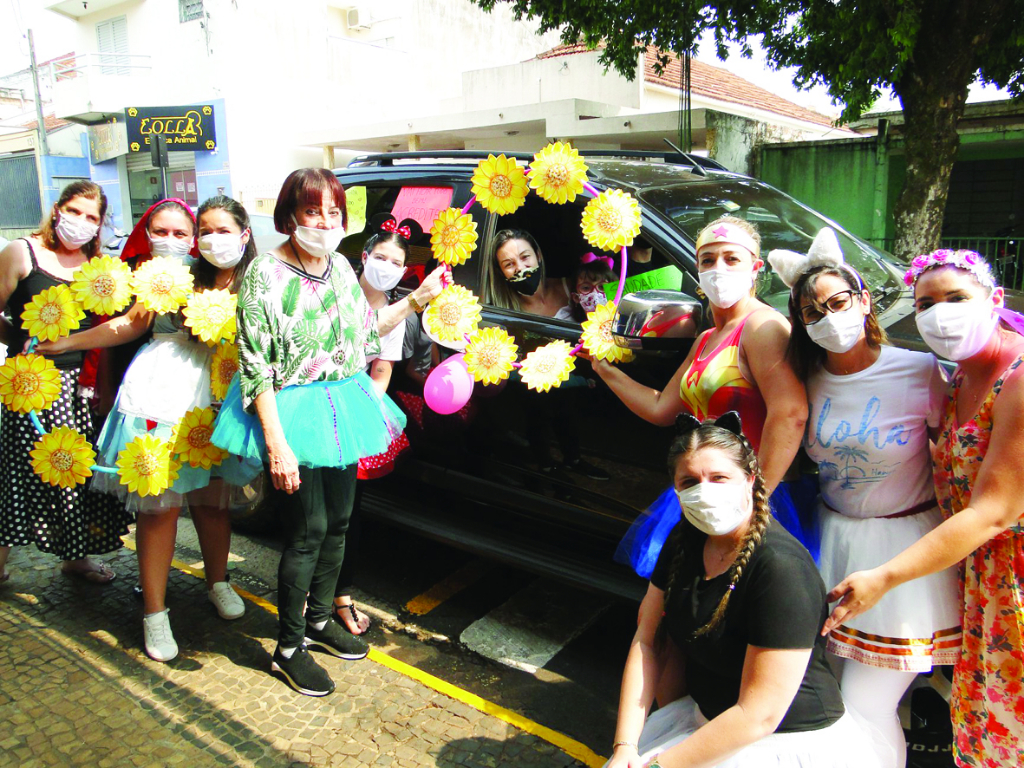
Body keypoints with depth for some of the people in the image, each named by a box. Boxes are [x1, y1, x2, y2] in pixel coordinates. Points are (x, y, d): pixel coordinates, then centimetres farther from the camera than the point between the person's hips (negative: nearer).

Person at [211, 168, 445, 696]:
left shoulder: (340, 267, 6)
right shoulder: (266, 274, -14)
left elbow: (365, 330, 18)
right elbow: (255, 365, -16)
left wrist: (419, 298, 11)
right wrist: (276, 443, -21)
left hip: (342, 405, 7)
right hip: (294, 410, -7)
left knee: (339, 520, 14)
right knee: (308, 528, -3)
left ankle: (319, 618, 35)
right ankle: (288, 648, 17)